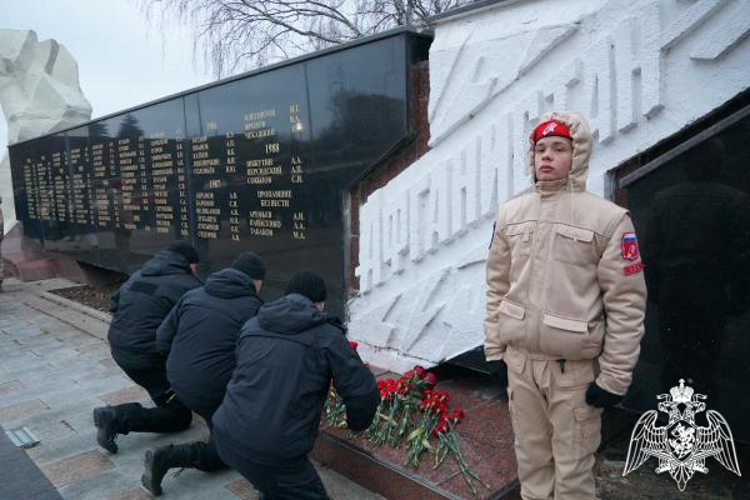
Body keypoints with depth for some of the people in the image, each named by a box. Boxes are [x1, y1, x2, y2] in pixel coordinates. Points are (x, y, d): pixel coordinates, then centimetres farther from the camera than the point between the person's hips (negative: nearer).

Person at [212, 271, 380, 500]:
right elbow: (364, 394, -7)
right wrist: (356, 423, 14)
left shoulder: (250, 326, 10)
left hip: (226, 437, 7)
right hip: (273, 454, -7)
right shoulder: (328, 335, -5)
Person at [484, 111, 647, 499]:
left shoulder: (608, 218, -9)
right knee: (530, 460, 19)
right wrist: (493, 347, 9)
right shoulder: (510, 213, 6)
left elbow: (626, 303, -9)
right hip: (519, 362, 4)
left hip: (575, 369, -4)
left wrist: (615, 375, -9)